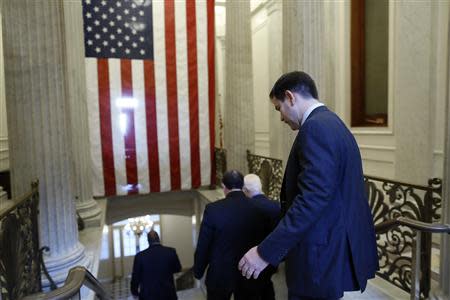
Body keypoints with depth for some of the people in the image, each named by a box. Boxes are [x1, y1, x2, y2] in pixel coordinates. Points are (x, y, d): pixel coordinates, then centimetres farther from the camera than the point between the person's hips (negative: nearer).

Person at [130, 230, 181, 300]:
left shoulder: (140, 255, -11)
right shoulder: (171, 251, -9)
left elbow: (135, 277, 0)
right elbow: (177, 269, 7)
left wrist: (134, 291, 17)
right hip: (168, 294, 1)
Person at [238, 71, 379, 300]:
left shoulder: (316, 127, -19)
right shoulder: (334, 124, 12)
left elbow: (312, 199, -27)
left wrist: (266, 252, -24)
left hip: (322, 257, -10)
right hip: (336, 251, 10)